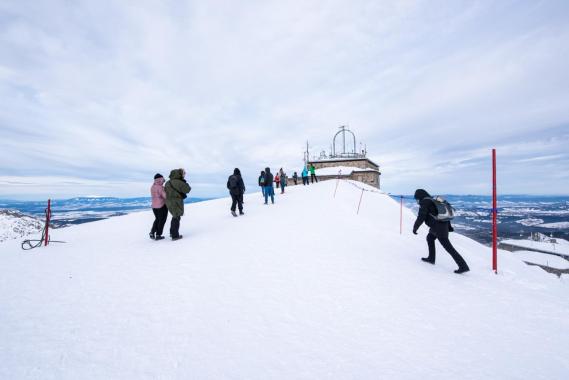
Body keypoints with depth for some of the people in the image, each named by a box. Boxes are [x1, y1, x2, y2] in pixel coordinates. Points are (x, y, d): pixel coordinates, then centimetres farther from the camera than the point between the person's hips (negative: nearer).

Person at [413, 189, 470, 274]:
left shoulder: (424, 202, -10)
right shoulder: (433, 200, 17)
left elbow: (421, 217, -15)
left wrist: (415, 227, -3)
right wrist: (449, 226, 25)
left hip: (438, 227, -10)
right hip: (444, 224, 10)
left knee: (449, 248, -4)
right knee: (429, 238, 26)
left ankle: (463, 266, -2)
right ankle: (431, 258, 35)